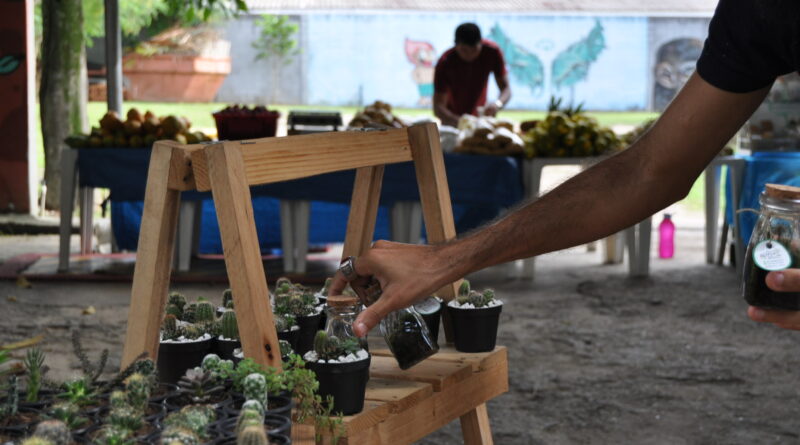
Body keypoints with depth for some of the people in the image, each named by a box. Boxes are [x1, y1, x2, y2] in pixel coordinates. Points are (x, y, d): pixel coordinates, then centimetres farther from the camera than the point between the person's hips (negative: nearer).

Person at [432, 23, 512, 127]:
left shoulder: (492, 52, -19)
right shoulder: (445, 63, -26)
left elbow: (506, 88, -16)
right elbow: (438, 107, -28)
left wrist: (498, 104, -39)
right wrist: (459, 122, -47)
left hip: (479, 115, 2)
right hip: (453, 118, -2)